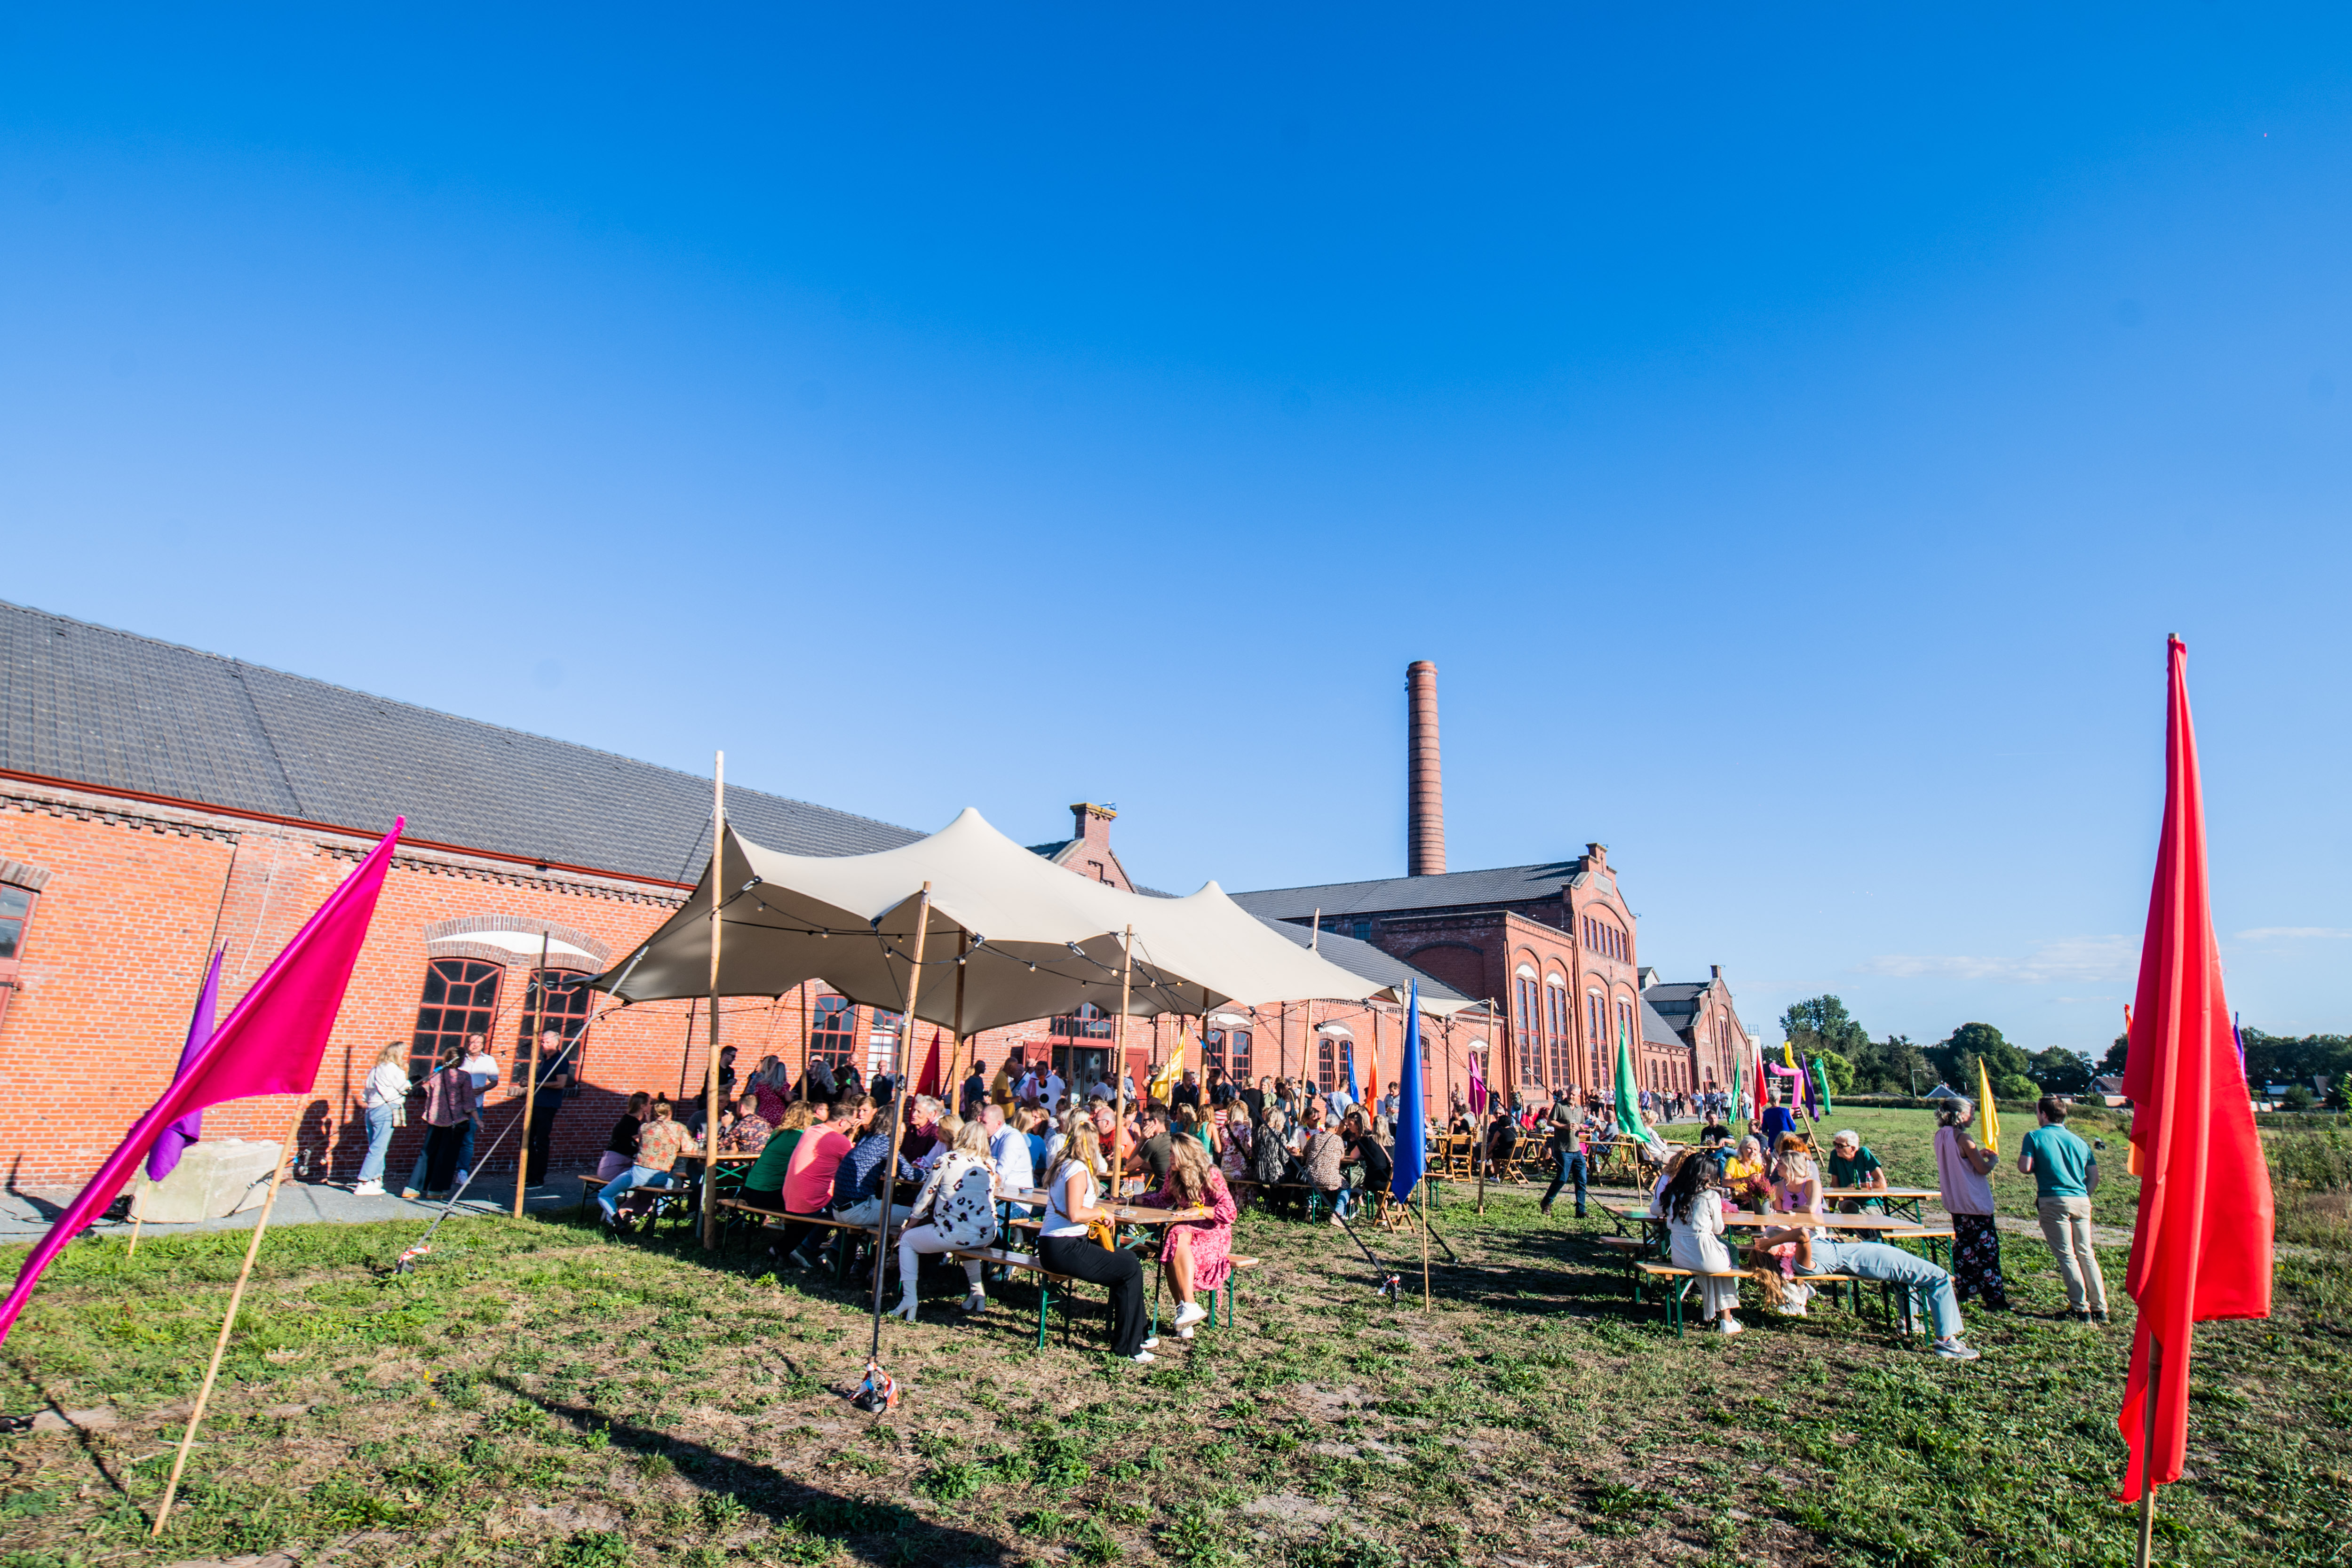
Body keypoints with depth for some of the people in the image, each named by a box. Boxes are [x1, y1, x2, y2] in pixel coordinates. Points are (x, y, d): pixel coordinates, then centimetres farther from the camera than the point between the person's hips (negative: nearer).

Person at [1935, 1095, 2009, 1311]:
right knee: (1987, 1247, -2)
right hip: (1975, 1203, -8)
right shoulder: (1963, 1138, -20)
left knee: (1962, 1244, 16)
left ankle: (1964, 1289, 21)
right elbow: (1983, 1169, -17)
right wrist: (1993, 1160, 3)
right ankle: (1994, 1298, 0)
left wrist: (1978, 1153, 18)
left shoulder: (1941, 1136, 6)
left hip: (1955, 1202, 8)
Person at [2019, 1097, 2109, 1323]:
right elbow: (2094, 1176, 12)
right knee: (2086, 1254, 13)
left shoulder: (2035, 1137, -1)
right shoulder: (2078, 1141, 15)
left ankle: (2081, 1307, -1)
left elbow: (2025, 1168, -10)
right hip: (2081, 1201, 5)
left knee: (2066, 1255, 0)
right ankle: (2100, 1307, 15)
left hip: (2054, 1200, -5)